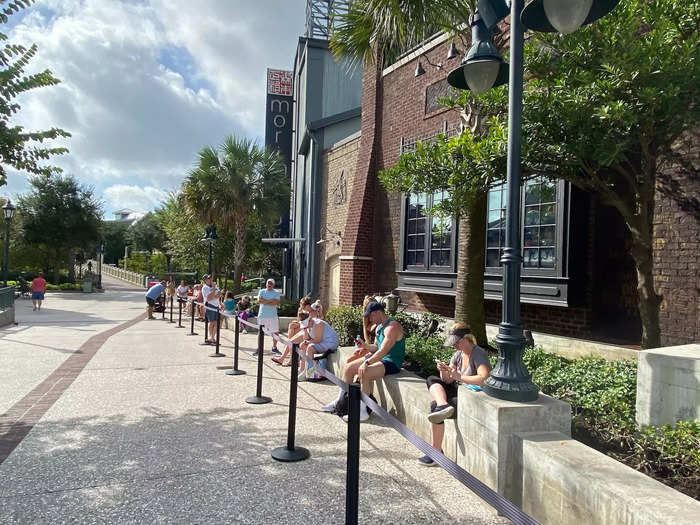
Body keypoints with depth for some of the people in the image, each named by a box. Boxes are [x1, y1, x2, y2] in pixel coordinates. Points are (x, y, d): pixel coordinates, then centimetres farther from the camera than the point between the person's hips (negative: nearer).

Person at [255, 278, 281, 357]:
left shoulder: (276, 292, 6)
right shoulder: (261, 291, 9)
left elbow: (276, 303, -9)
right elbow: (259, 300, -8)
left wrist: (265, 301, -10)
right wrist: (271, 300, -10)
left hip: (273, 316, 0)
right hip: (262, 315, 0)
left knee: (276, 332, 3)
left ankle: (274, 348, 20)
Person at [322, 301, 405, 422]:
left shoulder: (393, 326, -19)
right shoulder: (380, 326, 13)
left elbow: (383, 351, -28)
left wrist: (366, 363, -32)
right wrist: (365, 346, 0)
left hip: (391, 362, -10)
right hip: (380, 358, 10)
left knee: (363, 372, -31)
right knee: (349, 368, 4)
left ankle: (362, 411, -22)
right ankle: (339, 402, 15)